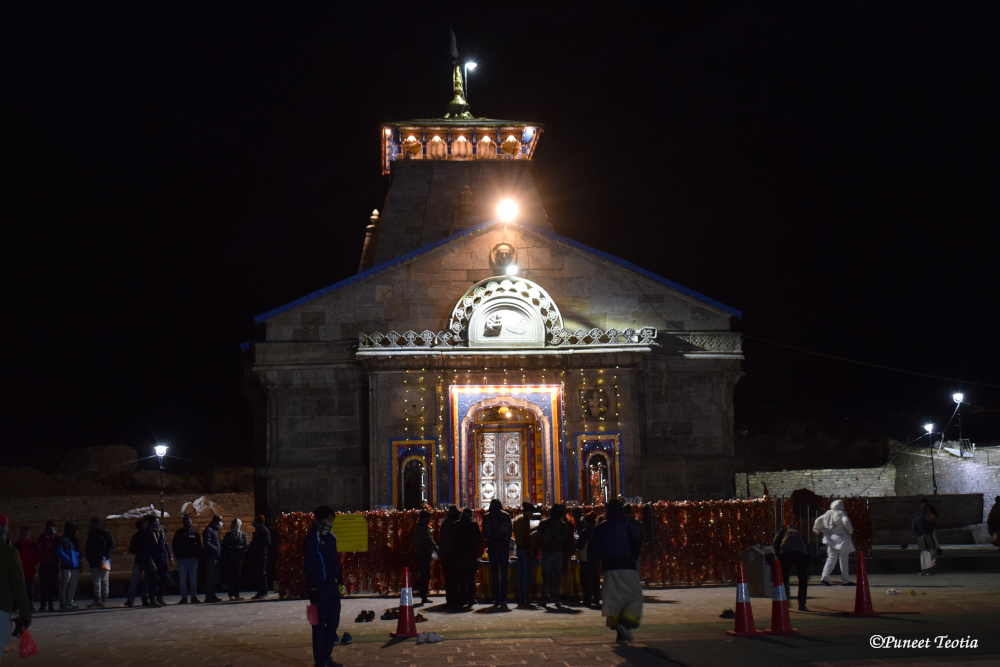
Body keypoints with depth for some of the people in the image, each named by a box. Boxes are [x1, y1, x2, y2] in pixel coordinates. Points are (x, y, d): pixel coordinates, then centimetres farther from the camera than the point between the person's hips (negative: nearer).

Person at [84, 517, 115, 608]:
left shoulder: (106, 534, 0)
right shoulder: (90, 535, 14)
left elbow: (112, 546, -3)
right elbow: (88, 548, 19)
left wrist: (106, 556, -14)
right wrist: (88, 558, 5)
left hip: (103, 561, -5)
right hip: (94, 562, 5)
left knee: (104, 580, -3)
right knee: (96, 581, 5)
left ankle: (104, 599, 0)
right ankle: (97, 599, 7)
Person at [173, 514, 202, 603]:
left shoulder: (194, 532, 9)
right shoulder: (179, 532, 7)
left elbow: (199, 544, 13)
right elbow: (174, 545, 7)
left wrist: (197, 554, -1)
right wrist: (177, 555, -4)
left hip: (193, 558, 1)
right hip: (182, 559, -1)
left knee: (193, 579, 2)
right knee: (183, 579, 0)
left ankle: (194, 597, 8)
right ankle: (184, 598, 4)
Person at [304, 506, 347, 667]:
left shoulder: (331, 538, 15)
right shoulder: (312, 539, -10)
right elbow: (310, 565, -14)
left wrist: (340, 581, 18)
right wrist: (312, 588, -18)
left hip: (332, 586, 8)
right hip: (319, 587, -8)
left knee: (333, 622, 10)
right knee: (319, 624, -3)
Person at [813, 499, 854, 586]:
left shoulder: (828, 513, 8)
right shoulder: (841, 513, -9)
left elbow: (818, 520, 12)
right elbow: (846, 522, -24)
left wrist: (817, 530, 28)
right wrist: (850, 531, -8)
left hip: (831, 539, 5)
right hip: (841, 538, -5)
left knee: (831, 558, 9)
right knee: (843, 559, 3)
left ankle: (825, 577, -6)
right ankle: (846, 580, 7)